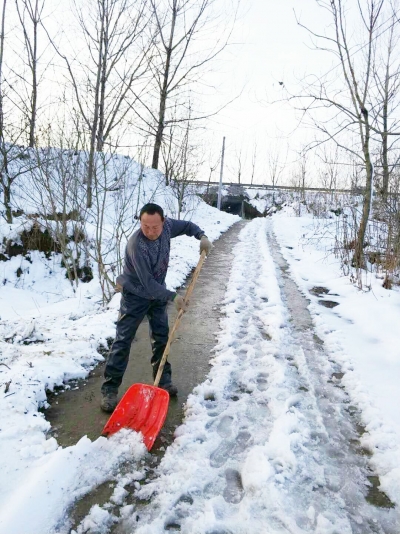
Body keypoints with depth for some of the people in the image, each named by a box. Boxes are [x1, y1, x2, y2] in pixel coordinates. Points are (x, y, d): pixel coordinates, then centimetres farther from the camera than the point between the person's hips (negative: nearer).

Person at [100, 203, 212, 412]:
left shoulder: (167, 226, -14)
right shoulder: (136, 245, -33)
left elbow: (186, 226, 7)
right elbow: (147, 283, -31)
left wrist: (201, 236, -12)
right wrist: (173, 296, -27)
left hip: (157, 292, 6)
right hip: (135, 295, -6)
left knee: (161, 336, 12)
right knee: (123, 340, -5)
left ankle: (164, 379, 28)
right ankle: (109, 389, 3)